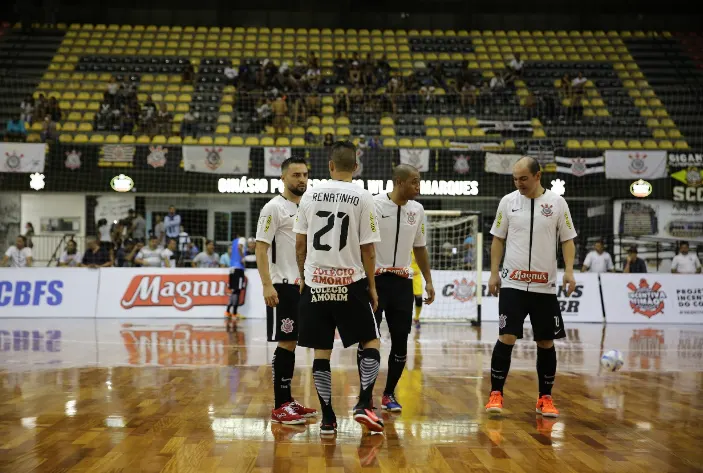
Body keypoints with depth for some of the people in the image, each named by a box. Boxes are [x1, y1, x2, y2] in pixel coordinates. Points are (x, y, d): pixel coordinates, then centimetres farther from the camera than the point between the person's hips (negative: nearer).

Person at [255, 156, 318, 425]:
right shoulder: (274, 208, -9)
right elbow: (260, 248, -14)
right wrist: (267, 285, -22)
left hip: (303, 285, 8)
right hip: (283, 287, -8)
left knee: (291, 343, 11)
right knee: (286, 343, -7)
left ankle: (288, 400, 18)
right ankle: (279, 407, -3)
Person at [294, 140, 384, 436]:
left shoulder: (310, 195, 3)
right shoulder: (363, 197, -5)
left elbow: (300, 244, 6)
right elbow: (367, 248, -5)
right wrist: (372, 286, 5)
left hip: (315, 284, 3)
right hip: (350, 284, -2)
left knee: (321, 353, 7)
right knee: (371, 341, 12)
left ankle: (327, 420, 8)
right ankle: (364, 404, -3)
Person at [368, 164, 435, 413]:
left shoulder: (417, 209, 7)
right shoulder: (374, 205, -10)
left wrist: (428, 280, 15)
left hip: (402, 281, 5)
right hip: (375, 278, -5)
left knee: (400, 340, 5)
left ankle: (389, 394, 20)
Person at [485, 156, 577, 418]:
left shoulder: (557, 202, 0)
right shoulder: (508, 201, 2)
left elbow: (567, 239, 4)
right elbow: (498, 239, 9)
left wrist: (569, 270, -10)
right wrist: (494, 272, 2)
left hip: (545, 286, 1)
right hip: (512, 284, -1)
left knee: (546, 342, 6)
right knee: (506, 338, -8)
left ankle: (545, 399, 18)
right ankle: (496, 394, 2)